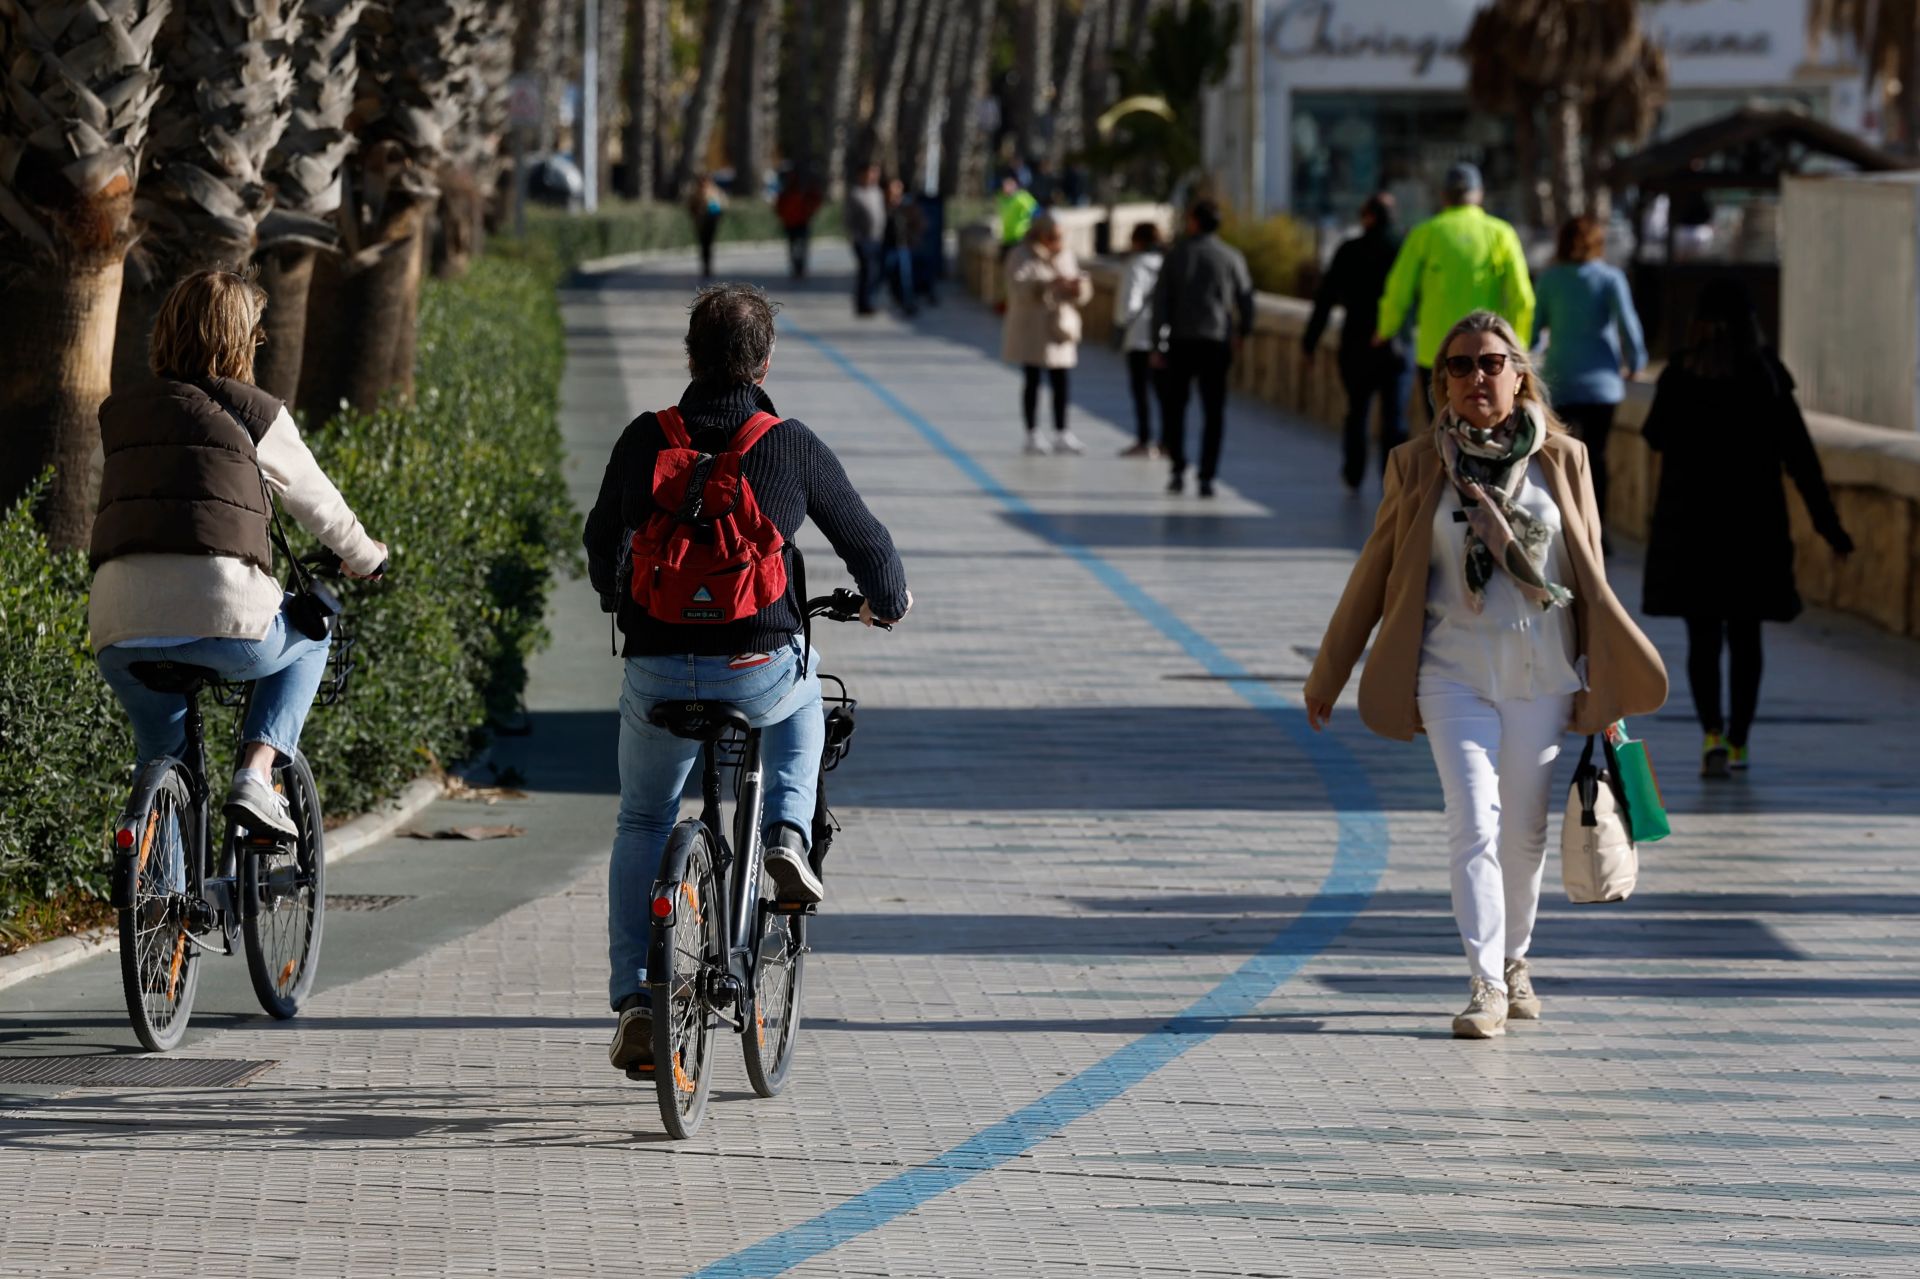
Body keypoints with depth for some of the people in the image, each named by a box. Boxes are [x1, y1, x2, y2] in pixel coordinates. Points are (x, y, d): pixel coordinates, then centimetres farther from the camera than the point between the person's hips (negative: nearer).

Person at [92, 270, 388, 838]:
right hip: (222, 618, -4)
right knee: (310, 637, 29)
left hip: (119, 626, 4)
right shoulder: (256, 414, 9)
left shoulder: (118, 415, 19)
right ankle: (255, 778, 11)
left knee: (161, 752, 32)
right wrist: (365, 557, 42)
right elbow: (318, 503, 21)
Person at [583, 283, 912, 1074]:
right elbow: (866, 542, 8)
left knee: (642, 827, 22)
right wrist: (887, 601, 31)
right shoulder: (791, 446, -2)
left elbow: (601, 544, 17)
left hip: (657, 674, 1)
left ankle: (634, 1000, 12)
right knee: (802, 699, 37)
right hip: (760, 673, -1)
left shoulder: (645, 441, 2)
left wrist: (620, 601, 40)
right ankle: (788, 835, 16)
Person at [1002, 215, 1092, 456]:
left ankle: (1061, 436, 7)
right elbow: (1019, 287, -25)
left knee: (1060, 382, 3)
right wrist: (1050, 284, -37)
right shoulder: (1022, 258, -7)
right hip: (1030, 330, -5)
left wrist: (1079, 288, -16)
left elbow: (1083, 296, 9)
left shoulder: (1067, 257, 11)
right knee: (1032, 381, -1)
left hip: (1059, 328, 5)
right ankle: (1032, 436, 4)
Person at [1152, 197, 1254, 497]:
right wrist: (1242, 333, 17)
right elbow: (1245, 299, 1)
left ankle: (1178, 469, 2)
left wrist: (1160, 340, 1)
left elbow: (1161, 298, -2)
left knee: (1173, 407, 12)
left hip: (1181, 340, 0)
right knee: (1213, 413, 3)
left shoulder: (1177, 255, 1)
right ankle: (1207, 477, -2)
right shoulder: (1231, 257, 2)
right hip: (1217, 342, 0)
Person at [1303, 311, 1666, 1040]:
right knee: (1474, 823, -13)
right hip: (1454, 671, -1)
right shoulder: (1418, 465, 1)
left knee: (1524, 831, 9)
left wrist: (1607, 687, 9)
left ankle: (1513, 960, 30)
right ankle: (1485, 986, -15)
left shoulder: (1562, 460, 3)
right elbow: (1374, 572, 8)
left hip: (1542, 671, 1)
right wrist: (1328, 674, 11)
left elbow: (1590, 575, 9)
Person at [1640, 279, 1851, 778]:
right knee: (1745, 636, 13)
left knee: (1703, 637, 3)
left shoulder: (1680, 378, -7)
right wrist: (1828, 525, 1)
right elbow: (1800, 457, -3)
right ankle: (1738, 741, 15)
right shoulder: (1768, 378, -4)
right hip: (1755, 525, 1)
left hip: (1691, 524, -1)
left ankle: (1712, 732, -16)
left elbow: (1656, 437, 8)